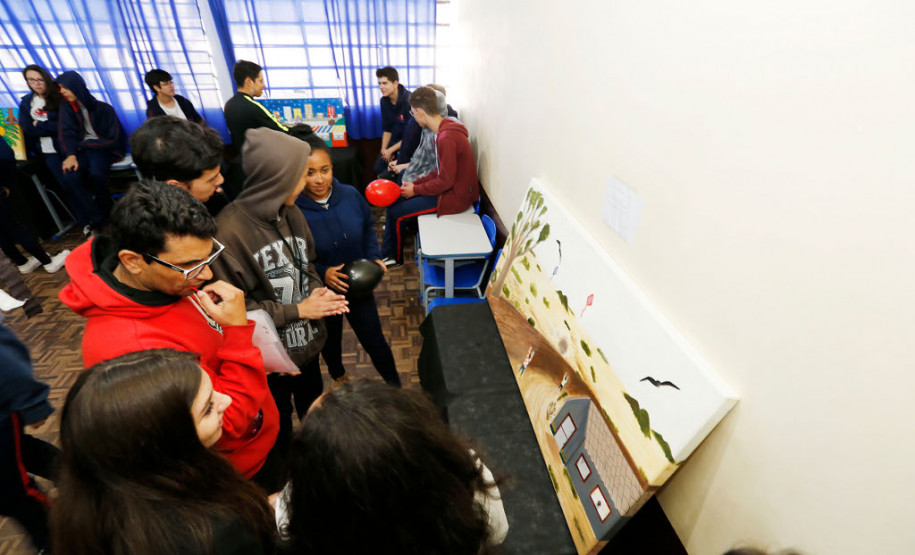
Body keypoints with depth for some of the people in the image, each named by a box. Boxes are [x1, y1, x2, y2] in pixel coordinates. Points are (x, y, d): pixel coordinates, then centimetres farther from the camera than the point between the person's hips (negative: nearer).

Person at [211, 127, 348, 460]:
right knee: (279, 431, 22)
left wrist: (317, 291, -12)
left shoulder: (291, 214, -5)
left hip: (307, 345, 6)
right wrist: (298, 310, -21)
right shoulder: (231, 230, -26)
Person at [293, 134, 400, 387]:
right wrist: (322, 273, -28)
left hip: (358, 286, 1)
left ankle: (395, 387, 38)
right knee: (330, 341, 27)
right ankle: (337, 374, 60)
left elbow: (368, 228, 3)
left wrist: (374, 257, -11)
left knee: (374, 341, 11)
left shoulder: (350, 195, -14)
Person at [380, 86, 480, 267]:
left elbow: (446, 181, -24)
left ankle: (395, 258, 21)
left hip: (454, 197, -10)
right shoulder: (444, 130, 6)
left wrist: (416, 189, -11)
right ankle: (387, 254, 20)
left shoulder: (447, 138, -26)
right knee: (395, 199, 11)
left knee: (396, 213, -5)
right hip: (450, 187, 10)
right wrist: (415, 183, 4)